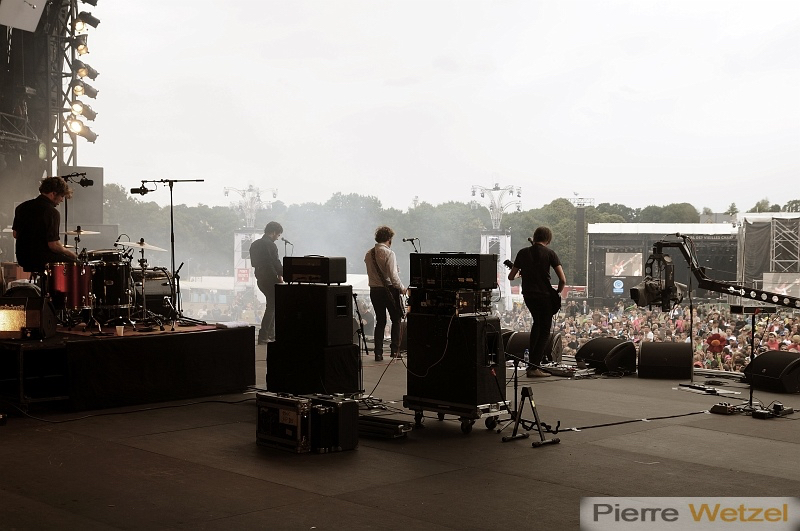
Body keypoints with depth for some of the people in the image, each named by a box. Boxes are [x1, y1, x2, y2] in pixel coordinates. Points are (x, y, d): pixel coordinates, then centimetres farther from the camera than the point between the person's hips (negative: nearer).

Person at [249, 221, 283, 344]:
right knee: (271, 307, -2)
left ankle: (270, 334, 23)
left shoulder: (255, 244, 11)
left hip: (260, 279, 9)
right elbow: (276, 263, -18)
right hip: (270, 280, -9)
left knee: (272, 305, 20)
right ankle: (263, 337, -4)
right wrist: (281, 275, -2)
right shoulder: (270, 245, -17)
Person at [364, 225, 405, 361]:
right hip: (389, 289, -5)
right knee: (396, 319, 9)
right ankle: (395, 349, 3)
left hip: (374, 290, 5)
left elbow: (370, 273, 10)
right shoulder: (389, 253, -14)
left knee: (380, 321, 12)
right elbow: (393, 275, -19)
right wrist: (402, 288, -7)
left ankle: (378, 353, 9)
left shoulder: (368, 254, 5)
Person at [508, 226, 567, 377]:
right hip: (544, 295, -5)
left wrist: (520, 272, 31)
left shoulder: (523, 253, 3)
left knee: (537, 323, 30)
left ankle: (531, 359, 29)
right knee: (544, 331, 6)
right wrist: (557, 293, 5)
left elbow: (511, 277, 10)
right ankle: (534, 367, -3)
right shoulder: (549, 253, -7)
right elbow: (563, 280, -12)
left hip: (528, 295, 5)